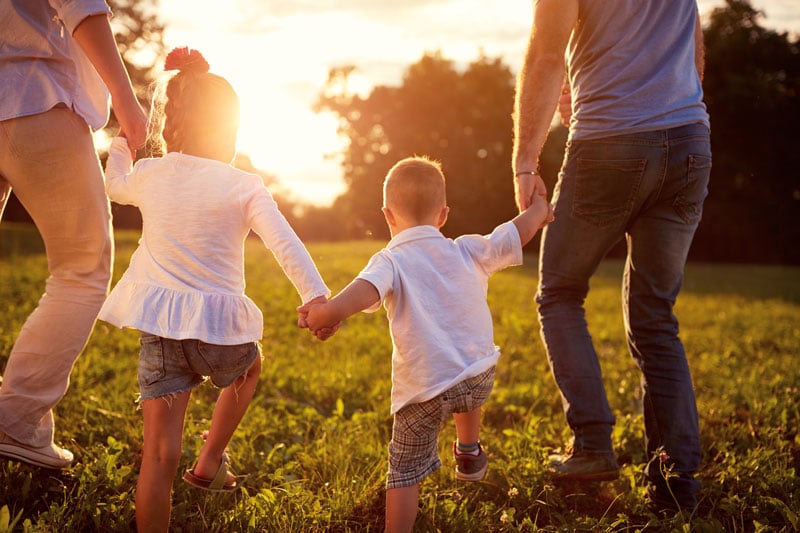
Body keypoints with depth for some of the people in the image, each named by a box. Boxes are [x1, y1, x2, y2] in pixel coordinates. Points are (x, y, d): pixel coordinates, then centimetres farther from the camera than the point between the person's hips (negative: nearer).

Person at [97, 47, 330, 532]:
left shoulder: (148, 175, 5)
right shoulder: (244, 187, -4)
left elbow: (116, 184, 28)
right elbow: (285, 244, -14)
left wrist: (121, 141, 44)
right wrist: (316, 295, -16)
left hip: (160, 330, 2)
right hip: (221, 328, -2)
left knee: (160, 455, 0)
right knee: (250, 365, 35)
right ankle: (210, 462, 33)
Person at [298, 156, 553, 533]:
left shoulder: (390, 262, -9)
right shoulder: (468, 251, 3)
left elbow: (367, 289, -31)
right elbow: (519, 233, 13)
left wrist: (331, 311, -44)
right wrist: (540, 208, 32)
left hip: (424, 388, -4)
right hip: (479, 379, 4)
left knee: (404, 472, 9)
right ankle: (469, 453, 54)